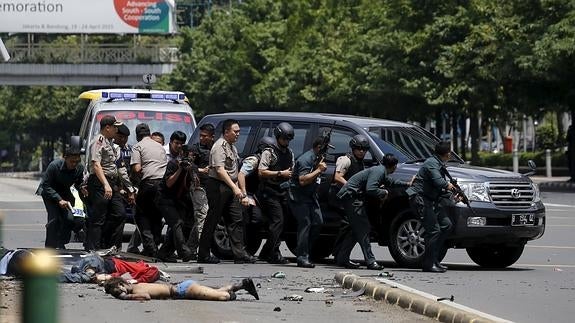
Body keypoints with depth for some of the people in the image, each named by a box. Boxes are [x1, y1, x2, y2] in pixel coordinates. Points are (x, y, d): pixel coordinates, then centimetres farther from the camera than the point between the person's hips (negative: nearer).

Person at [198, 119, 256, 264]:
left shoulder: (232, 147, 18)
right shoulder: (220, 146, -13)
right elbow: (220, 170, -23)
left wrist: (237, 188, 19)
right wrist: (235, 188, -27)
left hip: (230, 188, 9)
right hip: (218, 186, -9)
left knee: (237, 220, 3)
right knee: (212, 220, -4)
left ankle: (240, 253, 2)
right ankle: (203, 255, 1)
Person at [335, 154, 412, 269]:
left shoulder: (382, 172, 17)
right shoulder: (378, 171, -15)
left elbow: (391, 182, 39)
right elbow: (370, 189, -27)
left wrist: (407, 184, 42)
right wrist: (384, 192, -11)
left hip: (351, 197, 11)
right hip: (350, 196, -11)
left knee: (357, 230, 14)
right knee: (363, 229, -11)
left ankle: (342, 259, 17)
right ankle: (370, 261, -13)